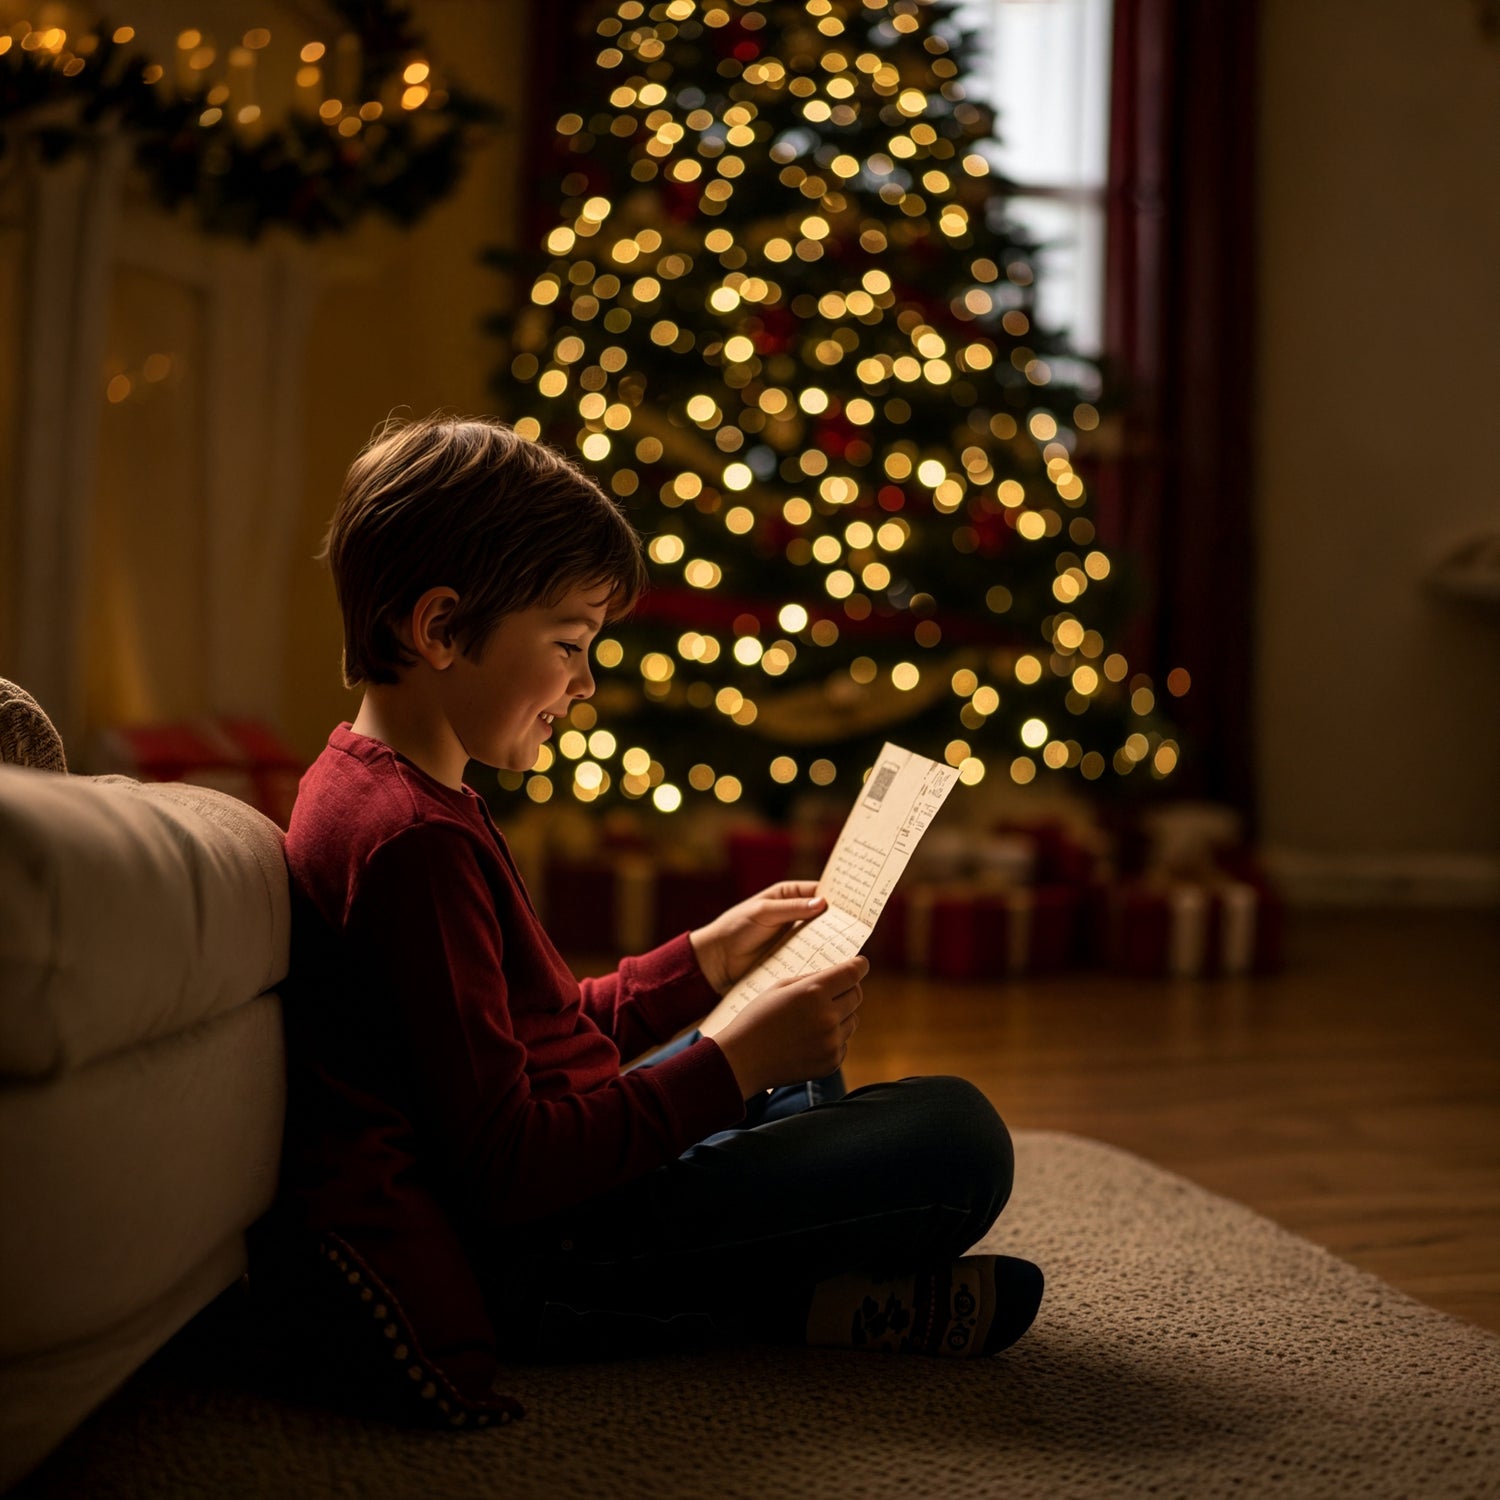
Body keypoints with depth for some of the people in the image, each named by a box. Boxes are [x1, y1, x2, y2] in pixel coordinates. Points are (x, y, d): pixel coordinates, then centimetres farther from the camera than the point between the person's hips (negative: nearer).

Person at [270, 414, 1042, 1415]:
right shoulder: (414, 840, -23)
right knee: (958, 1140, -17)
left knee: (806, 1074, 30)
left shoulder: (377, 785, 11)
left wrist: (714, 955, 14)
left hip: (543, 1177, 11)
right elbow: (506, 1171, -26)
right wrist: (739, 1061, -20)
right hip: (516, 1270, -11)